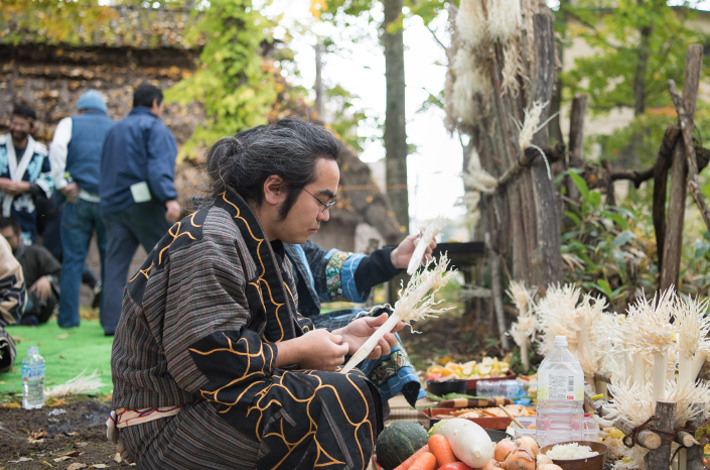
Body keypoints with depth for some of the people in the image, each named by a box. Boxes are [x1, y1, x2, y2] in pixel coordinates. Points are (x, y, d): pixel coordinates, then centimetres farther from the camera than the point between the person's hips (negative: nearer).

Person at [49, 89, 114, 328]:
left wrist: (62, 182, -6)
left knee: (73, 260, 4)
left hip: (78, 200, -1)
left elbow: (57, 147, -9)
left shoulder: (70, 123, 11)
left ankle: (68, 317, 4)